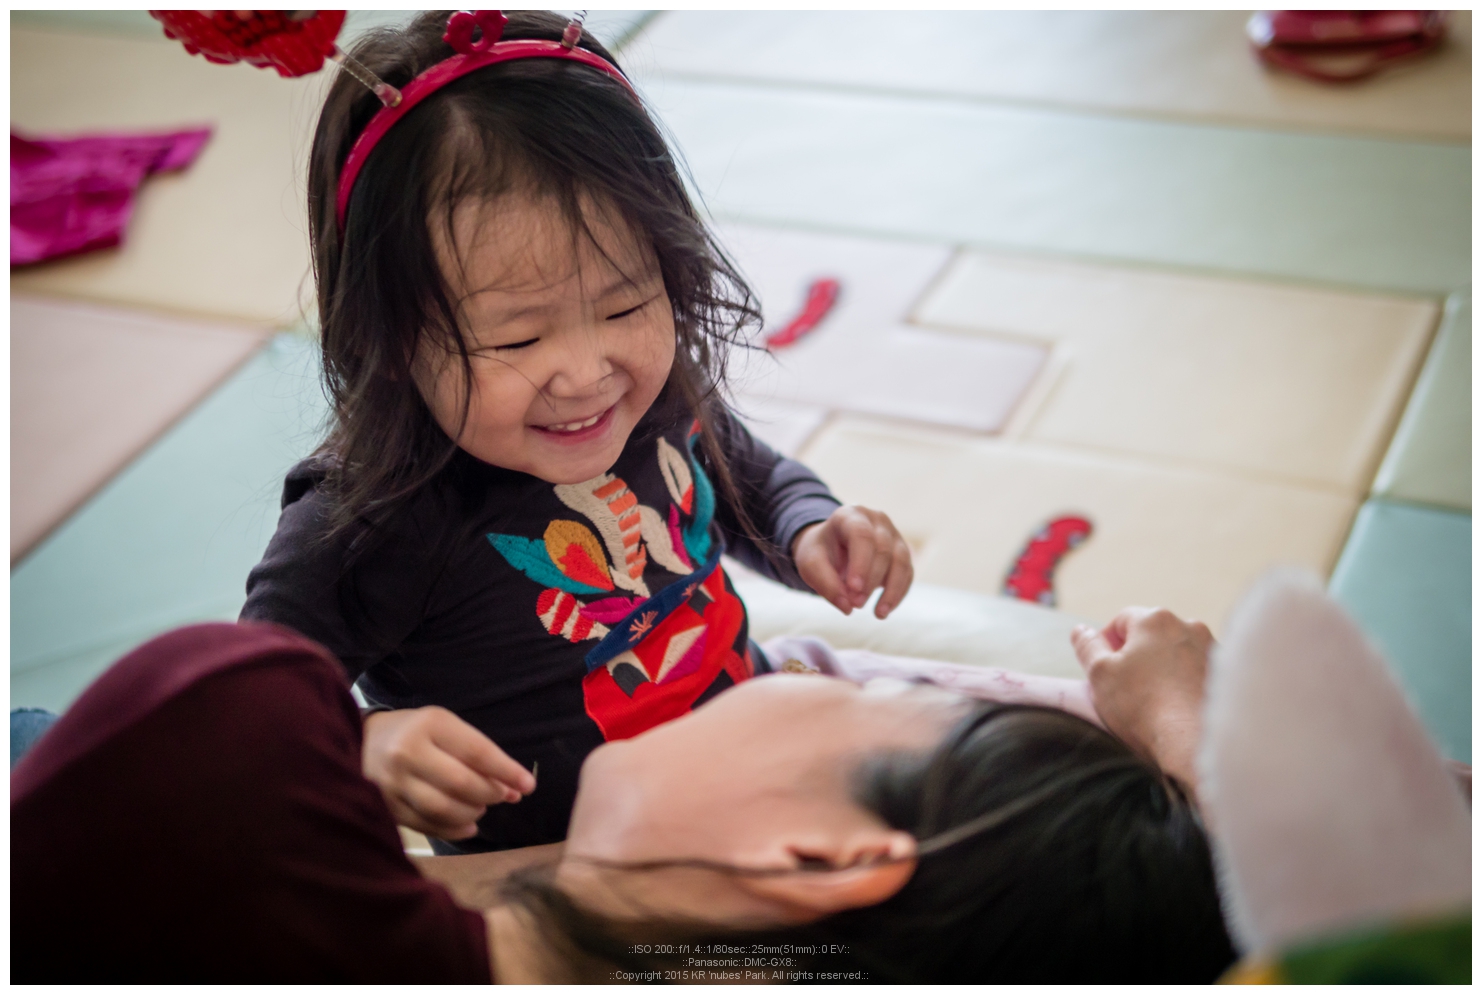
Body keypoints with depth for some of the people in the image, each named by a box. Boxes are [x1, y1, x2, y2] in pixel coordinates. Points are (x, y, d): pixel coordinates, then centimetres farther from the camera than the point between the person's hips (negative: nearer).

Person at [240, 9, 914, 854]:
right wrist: (359, 748, -37)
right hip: (559, 878, -7)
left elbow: (749, 476, 17)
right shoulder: (365, 530, -26)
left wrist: (807, 534, -3)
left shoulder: (662, 399, -6)